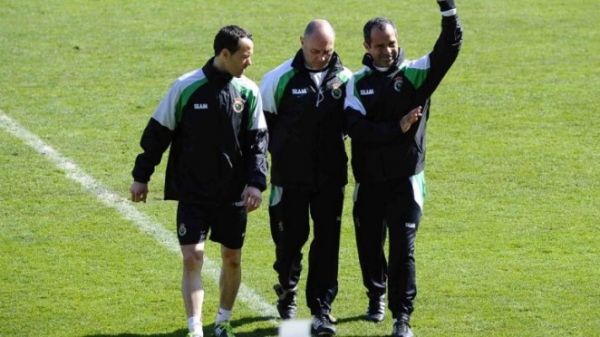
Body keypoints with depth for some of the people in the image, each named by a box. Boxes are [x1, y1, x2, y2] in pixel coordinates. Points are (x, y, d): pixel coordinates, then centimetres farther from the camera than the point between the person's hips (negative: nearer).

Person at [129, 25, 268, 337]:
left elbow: (258, 139, 4)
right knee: (192, 258, -11)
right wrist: (141, 176, 2)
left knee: (232, 258, 11)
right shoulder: (186, 87, -9)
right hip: (192, 192, -3)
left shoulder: (248, 91, -2)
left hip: (233, 194, 3)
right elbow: (157, 133, -1)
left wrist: (256, 182, -8)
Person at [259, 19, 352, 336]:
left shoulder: (346, 79, -1)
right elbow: (261, 121, 4)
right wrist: (279, 150, 4)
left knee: (327, 241, -2)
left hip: (331, 177, 1)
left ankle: (321, 309, 3)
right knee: (291, 237, 8)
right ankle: (286, 290, 35)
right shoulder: (280, 78, -6)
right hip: (290, 176, -1)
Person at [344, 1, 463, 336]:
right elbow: (356, 127, -13)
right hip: (369, 182, 2)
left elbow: (449, 47, -15)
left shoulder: (416, 73, -2)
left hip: (406, 181, -2)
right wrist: (396, 128, -21)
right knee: (369, 245, 14)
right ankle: (377, 296, 40)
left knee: (403, 248, -8)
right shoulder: (358, 82, 1)